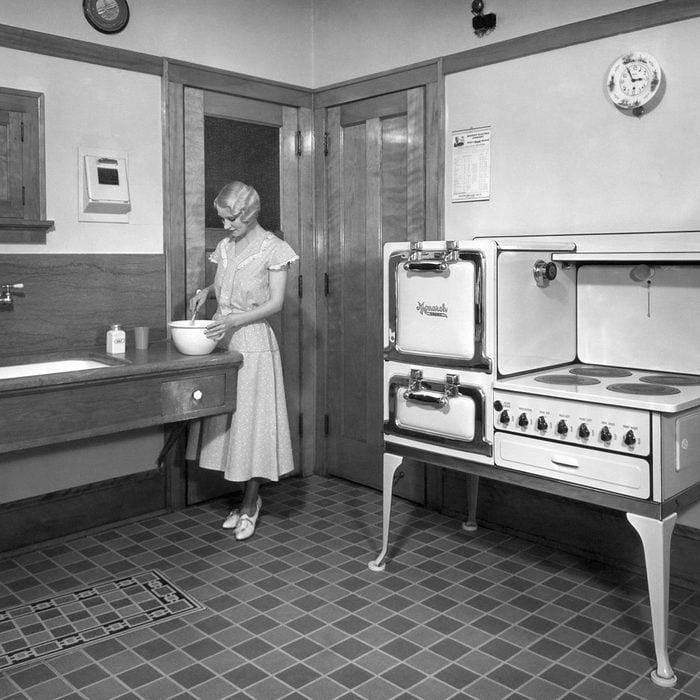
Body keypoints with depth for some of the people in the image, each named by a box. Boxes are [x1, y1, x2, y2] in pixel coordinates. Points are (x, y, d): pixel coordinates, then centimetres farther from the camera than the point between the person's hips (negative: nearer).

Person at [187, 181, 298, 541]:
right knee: (226, 419, 7)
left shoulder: (273, 249, -7)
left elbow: (275, 303, -11)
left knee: (251, 420, -2)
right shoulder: (225, 247, 11)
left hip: (252, 341, -6)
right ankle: (248, 498, 21)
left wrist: (233, 321, -22)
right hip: (221, 339, 6)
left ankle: (250, 504, 12)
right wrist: (205, 291, 2)